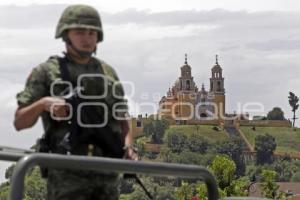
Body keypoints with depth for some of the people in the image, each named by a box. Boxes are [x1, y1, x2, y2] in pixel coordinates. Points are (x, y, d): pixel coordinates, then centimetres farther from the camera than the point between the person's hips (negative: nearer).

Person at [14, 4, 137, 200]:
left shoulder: (108, 73, 15)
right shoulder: (46, 72, 1)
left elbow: (122, 120, 20)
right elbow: (20, 122, -1)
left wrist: (128, 147, 0)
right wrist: (42, 103, -20)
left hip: (106, 172, 5)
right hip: (67, 173, -5)